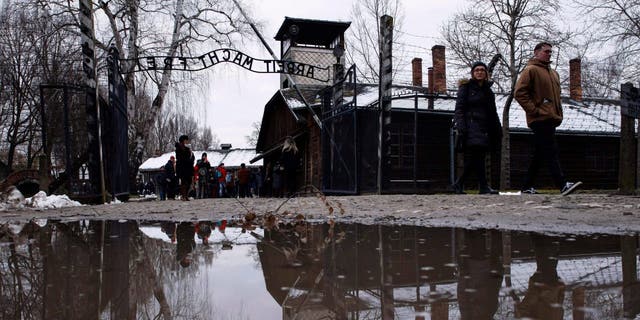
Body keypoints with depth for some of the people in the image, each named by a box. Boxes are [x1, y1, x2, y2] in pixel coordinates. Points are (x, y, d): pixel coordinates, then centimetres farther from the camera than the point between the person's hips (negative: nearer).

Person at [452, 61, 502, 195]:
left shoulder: (488, 91, 22)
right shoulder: (466, 87, 4)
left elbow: (493, 113, 25)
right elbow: (459, 109, -5)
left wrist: (498, 131, 18)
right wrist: (461, 128, -17)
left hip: (484, 128, 6)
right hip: (471, 127, -6)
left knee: (472, 159, 2)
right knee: (477, 156, -17)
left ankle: (459, 184, 13)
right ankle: (484, 186, -18)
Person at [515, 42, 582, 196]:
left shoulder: (553, 73, 24)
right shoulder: (531, 70, -2)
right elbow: (519, 92, -12)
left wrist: (559, 114, 19)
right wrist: (533, 110, -16)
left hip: (551, 119, 9)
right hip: (540, 119, -9)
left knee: (539, 154, 9)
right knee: (551, 152, -13)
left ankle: (527, 186, 14)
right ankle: (562, 184, -17)